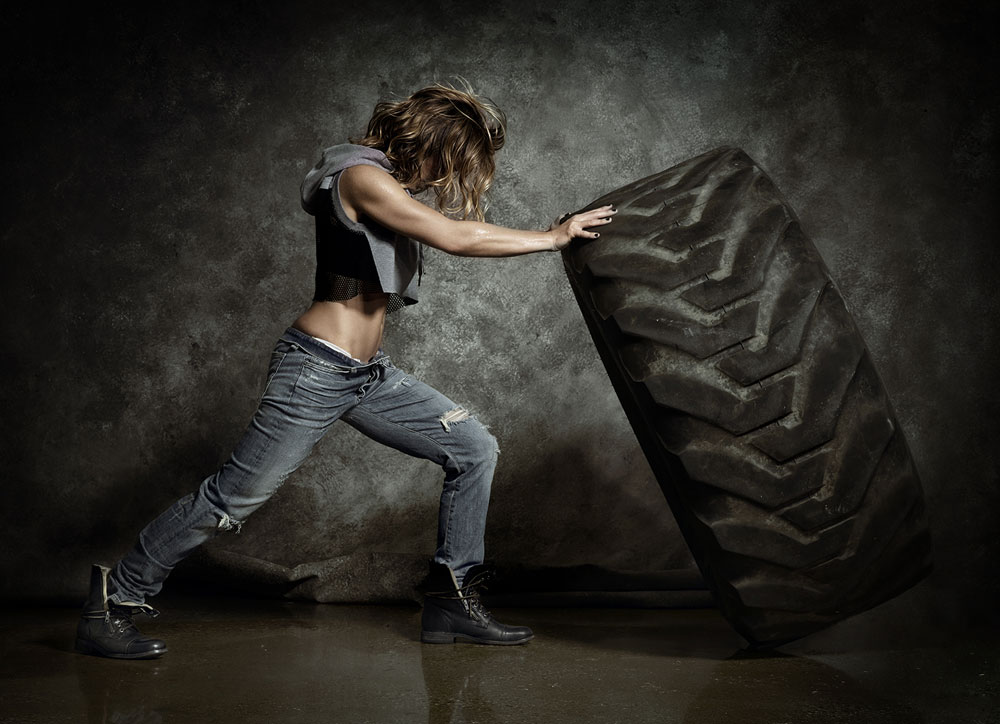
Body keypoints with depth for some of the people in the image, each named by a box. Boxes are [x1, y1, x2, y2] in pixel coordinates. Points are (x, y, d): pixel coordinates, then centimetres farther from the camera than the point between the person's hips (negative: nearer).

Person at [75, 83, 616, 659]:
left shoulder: (394, 184, 16)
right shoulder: (361, 176, -13)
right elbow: (455, 237, -19)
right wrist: (553, 237, -11)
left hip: (370, 374, 10)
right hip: (318, 368, -10)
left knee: (475, 449, 5)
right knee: (236, 497, -8)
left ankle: (452, 601, 11)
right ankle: (112, 604, 7)